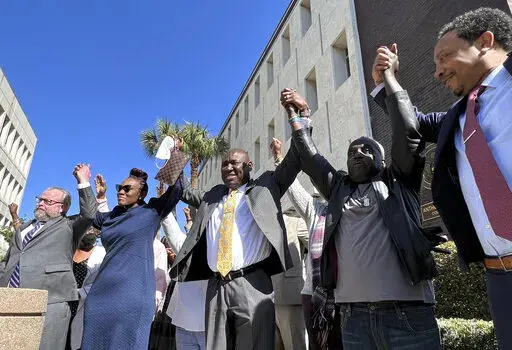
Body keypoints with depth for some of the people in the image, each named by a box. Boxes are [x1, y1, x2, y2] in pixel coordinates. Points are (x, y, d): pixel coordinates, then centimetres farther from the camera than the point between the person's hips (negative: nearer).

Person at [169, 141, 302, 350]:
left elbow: (292, 163, 4)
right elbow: (185, 191, 33)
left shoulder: (264, 187, 9)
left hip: (251, 285, -4)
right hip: (216, 286, 5)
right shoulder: (213, 196, 20)